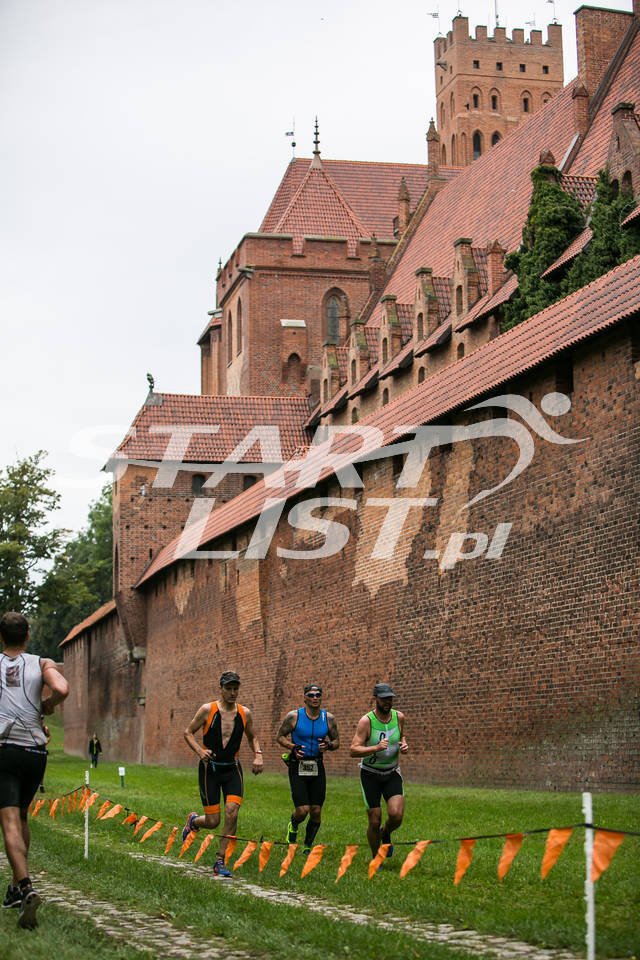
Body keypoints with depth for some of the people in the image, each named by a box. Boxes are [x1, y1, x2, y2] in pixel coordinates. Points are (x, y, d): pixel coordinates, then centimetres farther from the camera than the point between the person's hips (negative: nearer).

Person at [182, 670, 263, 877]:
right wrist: (200, 751, -16)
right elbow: (188, 732, 1)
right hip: (210, 769, -3)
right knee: (213, 821, -4)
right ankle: (193, 821, 33)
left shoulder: (245, 713, 2)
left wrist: (258, 755, 0)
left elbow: (252, 737, 19)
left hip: (232, 769, 3)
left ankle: (220, 862, -3)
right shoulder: (208, 710, -7)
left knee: (232, 812, -15)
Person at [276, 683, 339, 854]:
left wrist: (328, 745, -10)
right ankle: (293, 827, 25)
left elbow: (336, 741, 13)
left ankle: (308, 846, 23)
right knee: (302, 810, -11)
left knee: (316, 811, 1)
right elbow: (280, 736, 4)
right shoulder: (294, 716, -6)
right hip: (298, 767, -3)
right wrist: (292, 747, -14)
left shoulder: (329, 718, 2)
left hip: (317, 768, 3)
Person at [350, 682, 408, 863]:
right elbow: (354, 750, -22)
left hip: (392, 773, 3)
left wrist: (404, 744, -4)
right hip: (370, 774, -3)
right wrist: (376, 748, -37)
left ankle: (386, 833, 19)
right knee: (375, 821, -2)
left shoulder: (399, 717, -4)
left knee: (397, 815, -16)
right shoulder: (366, 721, -17)